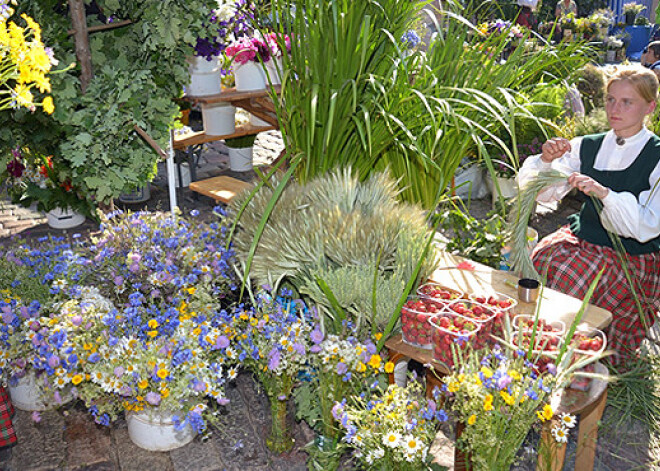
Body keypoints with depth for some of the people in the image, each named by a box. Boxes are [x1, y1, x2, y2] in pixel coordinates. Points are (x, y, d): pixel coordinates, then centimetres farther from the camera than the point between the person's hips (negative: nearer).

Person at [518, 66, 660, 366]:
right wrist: (546, 160, -16)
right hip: (583, 238, 5)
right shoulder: (587, 147, 7)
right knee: (543, 256, -23)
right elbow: (544, 192, 3)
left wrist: (604, 193, -30)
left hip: (632, 255, -4)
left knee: (568, 272, -28)